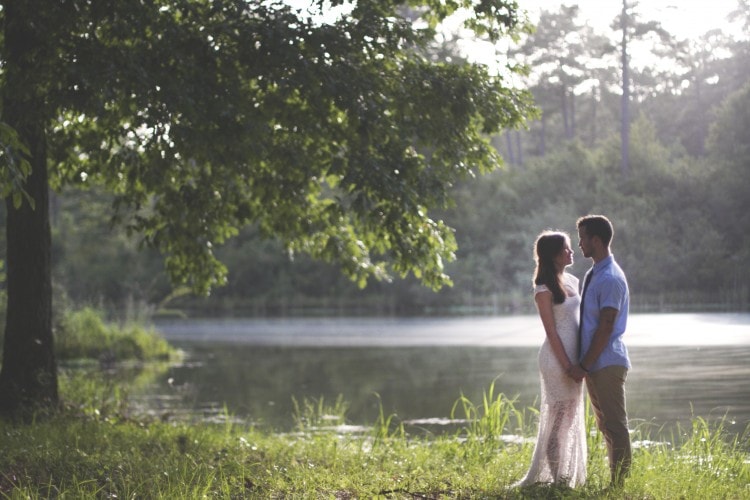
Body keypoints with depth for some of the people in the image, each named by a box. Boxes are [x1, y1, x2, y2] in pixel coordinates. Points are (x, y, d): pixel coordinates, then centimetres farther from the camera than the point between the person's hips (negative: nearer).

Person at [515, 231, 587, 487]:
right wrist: (567, 365, -16)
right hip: (558, 358, -8)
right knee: (558, 418, -3)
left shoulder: (572, 281, 11)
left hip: (575, 355, 8)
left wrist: (579, 362, 10)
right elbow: (551, 331, -14)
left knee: (571, 417, 13)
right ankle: (557, 479, 2)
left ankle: (568, 476, 21)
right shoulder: (545, 289, -11)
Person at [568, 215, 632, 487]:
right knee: (605, 425, 14)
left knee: (615, 425, -4)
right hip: (594, 364, 10)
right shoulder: (593, 275, 14)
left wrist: (584, 365, -17)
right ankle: (614, 481, 20)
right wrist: (583, 364, 15)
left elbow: (605, 328, -19)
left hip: (607, 363, -10)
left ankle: (620, 485, 0)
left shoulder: (610, 279, -16)